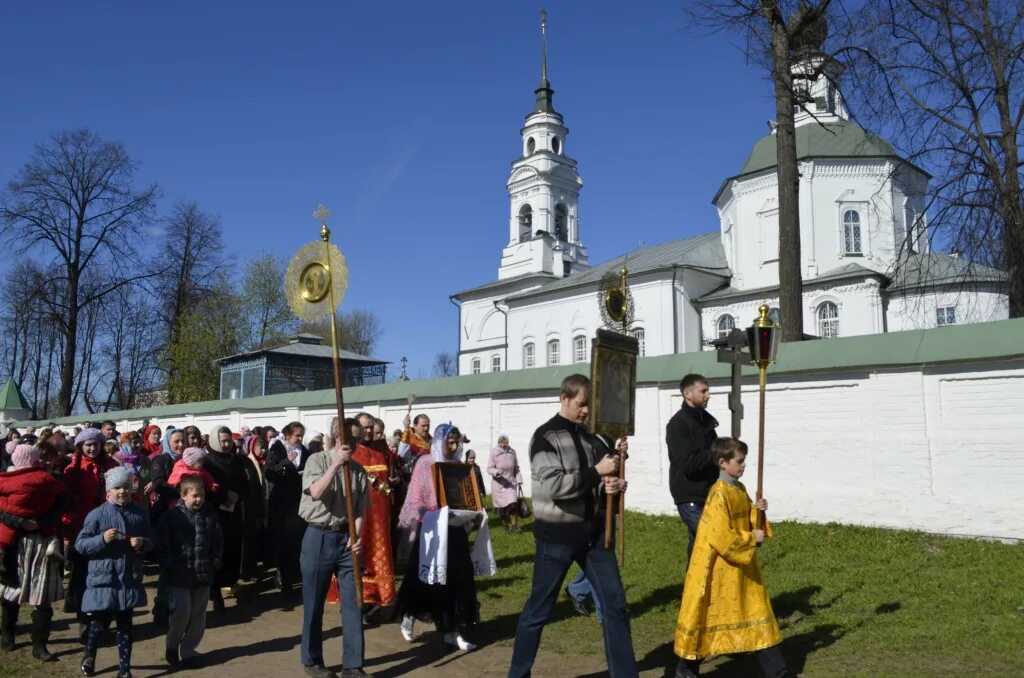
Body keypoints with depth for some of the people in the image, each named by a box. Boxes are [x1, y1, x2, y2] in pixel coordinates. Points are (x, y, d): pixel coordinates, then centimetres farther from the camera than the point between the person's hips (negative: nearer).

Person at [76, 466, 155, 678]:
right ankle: (89, 655, 40)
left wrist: (142, 543, -9)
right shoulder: (97, 514, -8)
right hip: (103, 579, -3)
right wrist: (102, 539, -23)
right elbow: (80, 544, -8)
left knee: (125, 625, 10)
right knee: (100, 622, 9)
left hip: (129, 579, 3)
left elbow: (151, 540, 13)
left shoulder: (138, 514, 4)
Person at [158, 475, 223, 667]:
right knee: (181, 611, -8)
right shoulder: (172, 516, -6)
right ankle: (171, 646, 18)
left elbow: (218, 541, 10)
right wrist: (168, 565, -9)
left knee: (198, 615, 9)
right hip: (179, 574, -4)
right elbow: (163, 543, -5)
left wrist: (215, 562, 4)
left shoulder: (210, 515, 4)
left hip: (203, 573, 4)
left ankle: (188, 650, 24)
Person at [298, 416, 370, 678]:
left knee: (353, 603, 3)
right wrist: (336, 464, -21)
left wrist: (357, 536, -13)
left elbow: (360, 508, 2)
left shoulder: (358, 469, 5)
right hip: (319, 537, -3)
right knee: (314, 604, 8)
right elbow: (316, 492, -21)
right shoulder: (317, 460, -4)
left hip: (346, 539, 3)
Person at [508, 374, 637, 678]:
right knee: (538, 610, 6)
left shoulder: (591, 438, 9)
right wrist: (596, 472, -20)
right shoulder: (545, 437, -9)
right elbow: (552, 485, -20)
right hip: (557, 535, -5)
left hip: (593, 532, 6)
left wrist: (613, 485, -9)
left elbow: (603, 480, 15)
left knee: (615, 604, 7)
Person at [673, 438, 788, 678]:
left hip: (742, 566, 8)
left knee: (756, 610, 12)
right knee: (710, 615, 3)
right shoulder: (719, 495, -22)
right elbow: (720, 538, -26)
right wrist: (752, 539, -16)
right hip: (719, 567, -8)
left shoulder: (740, 489, 6)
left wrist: (756, 512, -4)